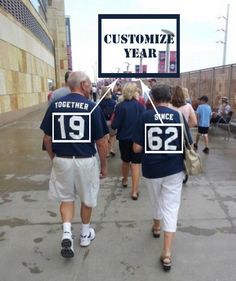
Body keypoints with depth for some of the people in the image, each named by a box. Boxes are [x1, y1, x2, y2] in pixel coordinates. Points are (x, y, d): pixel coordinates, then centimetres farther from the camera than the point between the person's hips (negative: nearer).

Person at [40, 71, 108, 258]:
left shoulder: (55, 105, -2)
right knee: (87, 198, 19)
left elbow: (47, 139, 3)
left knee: (66, 197, 21)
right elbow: (101, 142, -8)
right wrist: (104, 165, 4)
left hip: (62, 160, 2)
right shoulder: (92, 107, -11)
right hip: (86, 161, -2)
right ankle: (85, 234, 36)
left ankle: (67, 233, 7)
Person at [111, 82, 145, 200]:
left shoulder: (120, 106, -10)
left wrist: (113, 118, 7)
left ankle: (125, 180, 44)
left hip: (124, 138, 1)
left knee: (125, 161, 21)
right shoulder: (140, 106, -6)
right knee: (135, 163, 1)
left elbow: (114, 125, -13)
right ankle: (134, 191, -3)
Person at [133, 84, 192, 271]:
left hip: (151, 169, 1)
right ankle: (167, 253, 5)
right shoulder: (178, 116, -6)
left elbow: (137, 148, -11)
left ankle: (156, 227, 51)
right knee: (171, 207, 6)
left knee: (156, 201, 25)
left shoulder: (146, 116, -9)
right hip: (174, 169, 0)